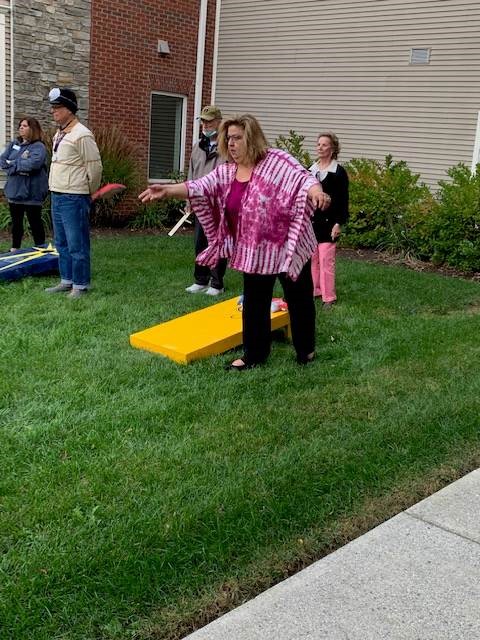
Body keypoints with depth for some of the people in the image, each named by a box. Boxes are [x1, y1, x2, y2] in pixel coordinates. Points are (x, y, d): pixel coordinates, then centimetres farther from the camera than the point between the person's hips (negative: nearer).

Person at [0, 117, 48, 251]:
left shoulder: (38, 147, -9)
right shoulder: (14, 144, 11)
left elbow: (33, 163, -26)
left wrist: (12, 164, -13)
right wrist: (19, 169, -16)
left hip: (31, 194, -6)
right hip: (14, 191, 6)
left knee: (35, 224, 3)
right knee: (16, 224, 17)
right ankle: (14, 249, 30)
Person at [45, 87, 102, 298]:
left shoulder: (82, 135, -14)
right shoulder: (58, 134, 14)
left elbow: (95, 167, -12)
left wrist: (88, 193, -2)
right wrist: (56, 191, 20)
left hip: (73, 199, -9)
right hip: (57, 196, 9)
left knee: (77, 245, -4)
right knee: (61, 244, 15)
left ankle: (80, 285, 4)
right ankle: (66, 280, 25)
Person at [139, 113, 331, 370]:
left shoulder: (276, 161, -14)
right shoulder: (226, 172, 2)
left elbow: (301, 177, -28)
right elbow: (199, 187, -7)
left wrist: (316, 191, -50)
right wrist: (168, 190, -22)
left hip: (289, 249, -5)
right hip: (254, 253, 5)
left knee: (299, 300, 12)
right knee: (254, 305, 13)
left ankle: (306, 349, 31)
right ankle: (254, 354, 28)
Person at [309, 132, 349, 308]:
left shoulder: (339, 172, -5)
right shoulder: (310, 170, 10)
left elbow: (343, 200, -7)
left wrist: (339, 223, -13)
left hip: (328, 222, -5)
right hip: (310, 221, 5)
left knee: (326, 260, -5)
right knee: (312, 258, 10)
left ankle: (329, 297, 2)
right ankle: (314, 290, 22)